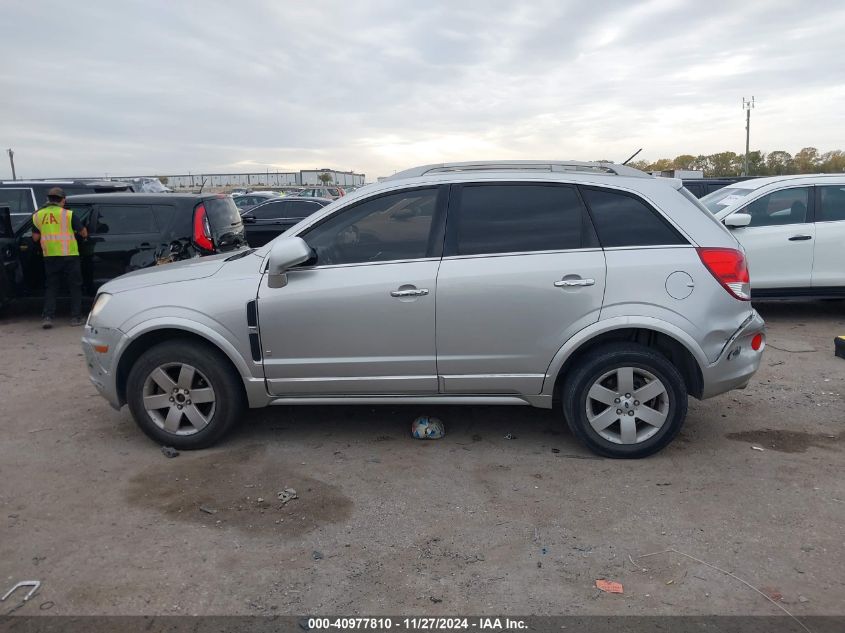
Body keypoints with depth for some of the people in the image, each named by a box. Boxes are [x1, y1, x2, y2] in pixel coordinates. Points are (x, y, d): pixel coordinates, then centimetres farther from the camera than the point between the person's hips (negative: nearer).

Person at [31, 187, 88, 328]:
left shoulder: (38, 215, 6)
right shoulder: (68, 214, -5)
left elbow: (35, 237, 10)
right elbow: (83, 233, -1)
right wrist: (75, 231, 21)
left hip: (49, 257, 3)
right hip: (69, 255, -3)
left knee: (51, 287, 13)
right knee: (75, 286, 8)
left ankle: (47, 317, 3)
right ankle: (76, 317, 8)